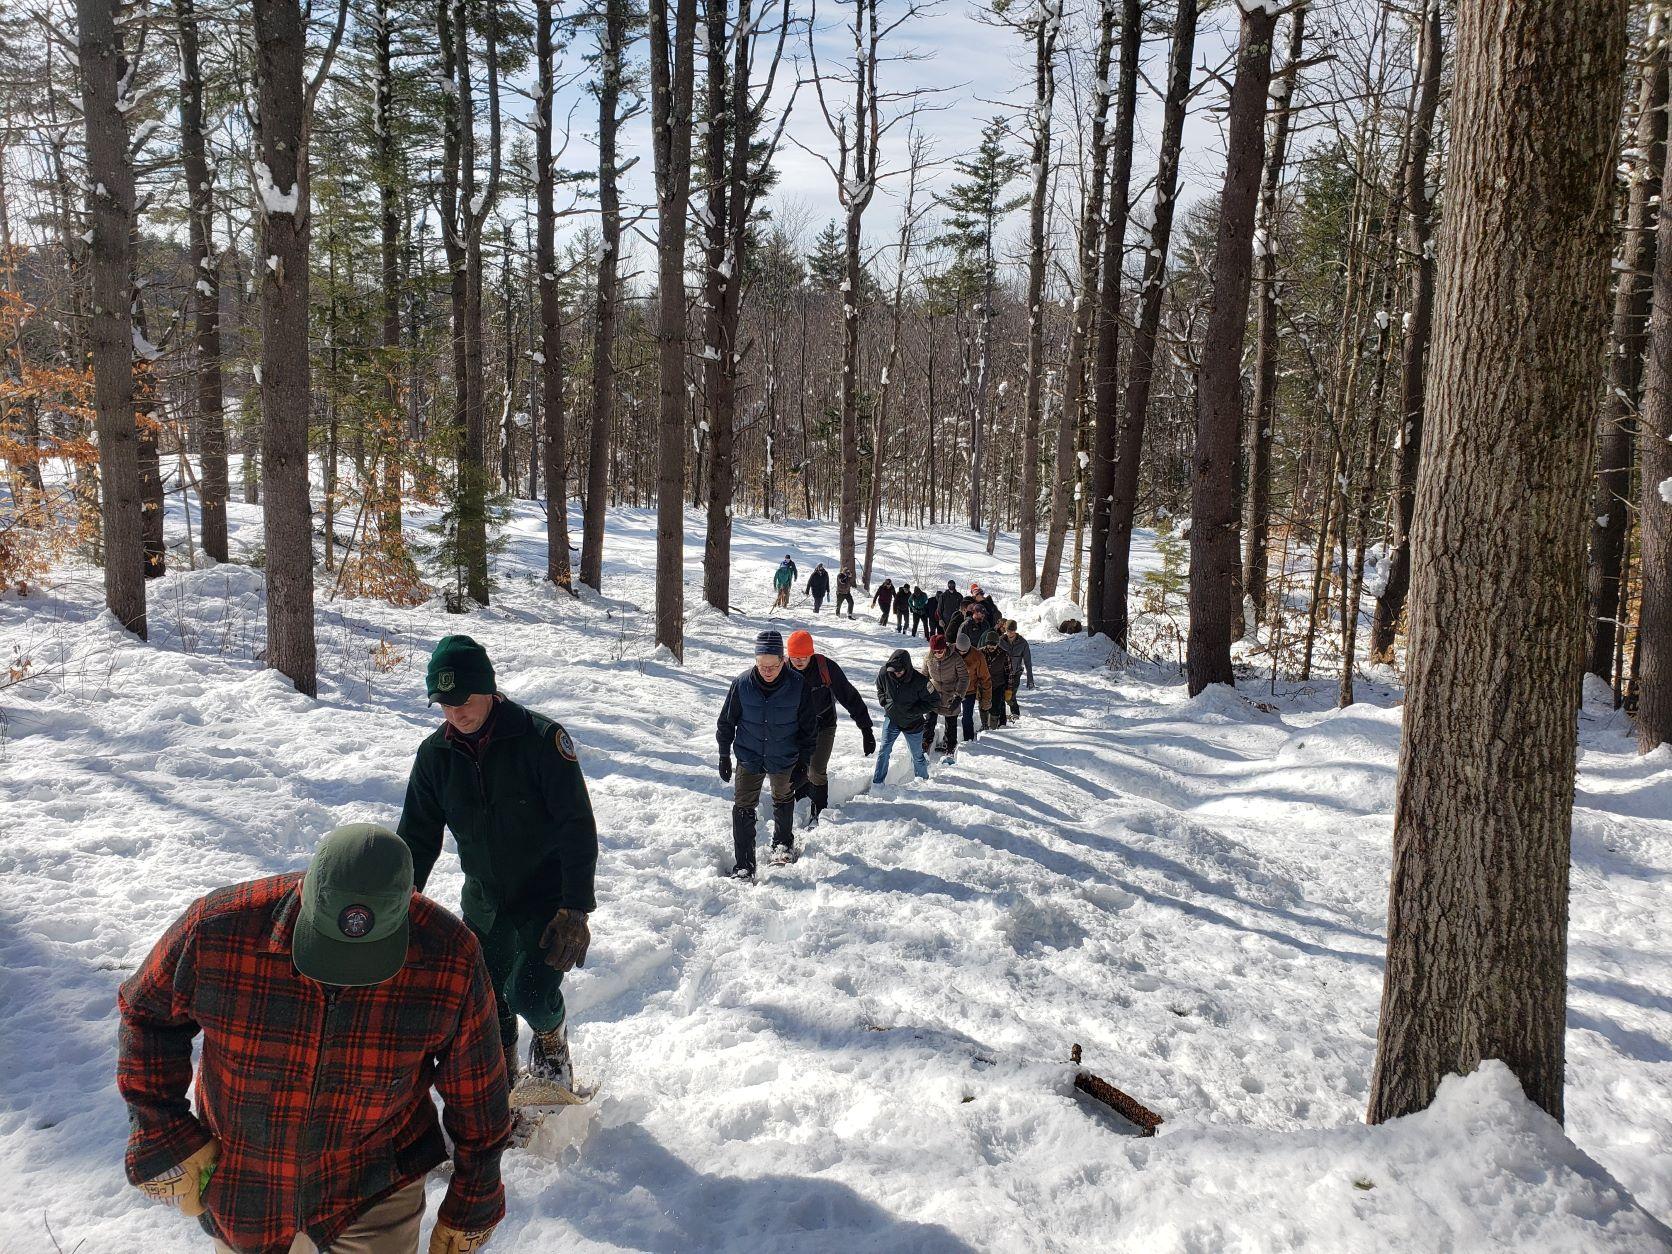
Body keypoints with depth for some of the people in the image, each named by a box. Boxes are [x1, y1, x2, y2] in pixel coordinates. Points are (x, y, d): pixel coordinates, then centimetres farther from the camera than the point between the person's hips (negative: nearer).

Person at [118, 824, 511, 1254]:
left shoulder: (449, 960, -27)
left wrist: (470, 1209, 0)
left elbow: (475, 1091, -11)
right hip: (242, 1180, 2)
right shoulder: (216, 930, -26)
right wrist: (163, 1133, -10)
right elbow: (146, 1014, -4)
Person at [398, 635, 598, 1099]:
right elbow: (417, 836, 6)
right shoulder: (434, 754, -4)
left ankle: (551, 1038, 23)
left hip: (548, 896, -4)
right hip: (483, 899, 5)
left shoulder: (541, 738, -19)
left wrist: (576, 910, -23)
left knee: (530, 994, -13)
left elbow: (578, 829, -19)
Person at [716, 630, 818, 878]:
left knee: (783, 800, 23)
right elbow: (727, 721, -3)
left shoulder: (797, 685, -18)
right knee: (743, 808, -4)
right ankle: (744, 865, 4)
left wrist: (803, 762, -6)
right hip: (749, 757, 0)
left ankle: (783, 843, 48)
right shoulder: (742, 683, -17)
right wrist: (724, 756, 0)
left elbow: (808, 727, -7)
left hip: (784, 759, 1)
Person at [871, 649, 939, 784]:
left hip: (912, 723, -1)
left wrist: (912, 711, -22)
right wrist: (884, 702, -8)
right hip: (891, 719, 1)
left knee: (917, 755, 14)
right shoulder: (884, 674, -17)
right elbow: (880, 689, 8)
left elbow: (932, 701, -14)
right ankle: (877, 782, -2)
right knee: (884, 750, -10)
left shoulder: (920, 680, -26)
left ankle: (923, 779, 38)